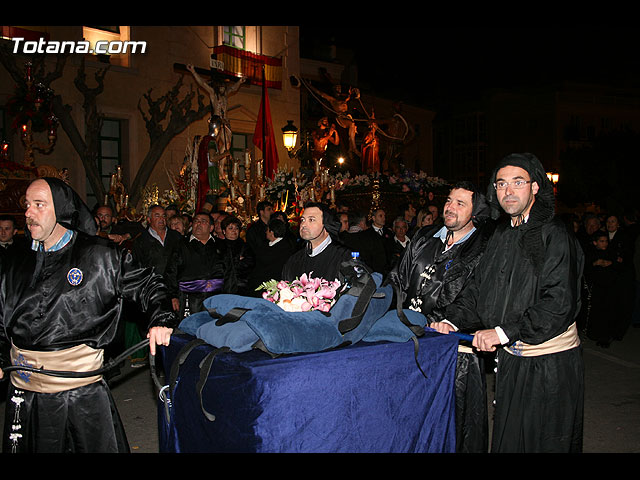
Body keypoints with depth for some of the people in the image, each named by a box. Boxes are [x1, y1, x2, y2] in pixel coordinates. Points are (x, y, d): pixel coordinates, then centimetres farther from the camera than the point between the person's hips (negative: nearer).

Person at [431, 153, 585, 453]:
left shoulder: (554, 234, -14)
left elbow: (560, 303, -22)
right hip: (510, 357, 7)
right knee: (507, 438, 17)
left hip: (549, 363, -6)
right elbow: (479, 286, 10)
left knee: (542, 441, 7)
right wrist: (452, 321, -4)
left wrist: (504, 332, -24)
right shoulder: (502, 233, 9)